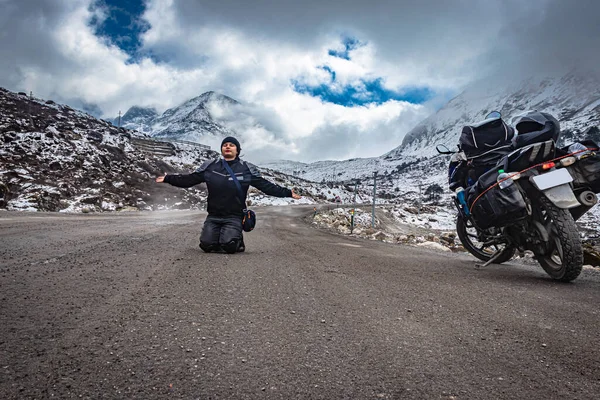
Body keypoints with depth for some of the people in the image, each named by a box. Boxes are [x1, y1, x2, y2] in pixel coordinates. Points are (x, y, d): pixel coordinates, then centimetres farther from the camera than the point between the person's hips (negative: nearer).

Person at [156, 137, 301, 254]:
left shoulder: (247, 169, 0)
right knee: (207, 245, -14)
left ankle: (237, 240, 13)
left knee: (228, 246, -22)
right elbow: (189, 180, 9)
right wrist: (167, 178, 5)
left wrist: (288, 193, -5)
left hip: (234, 217, -2)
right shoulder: (210, 166, 5)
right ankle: (219, 237, 20)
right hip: (213, 216, 2)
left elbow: (266, 186, 0)